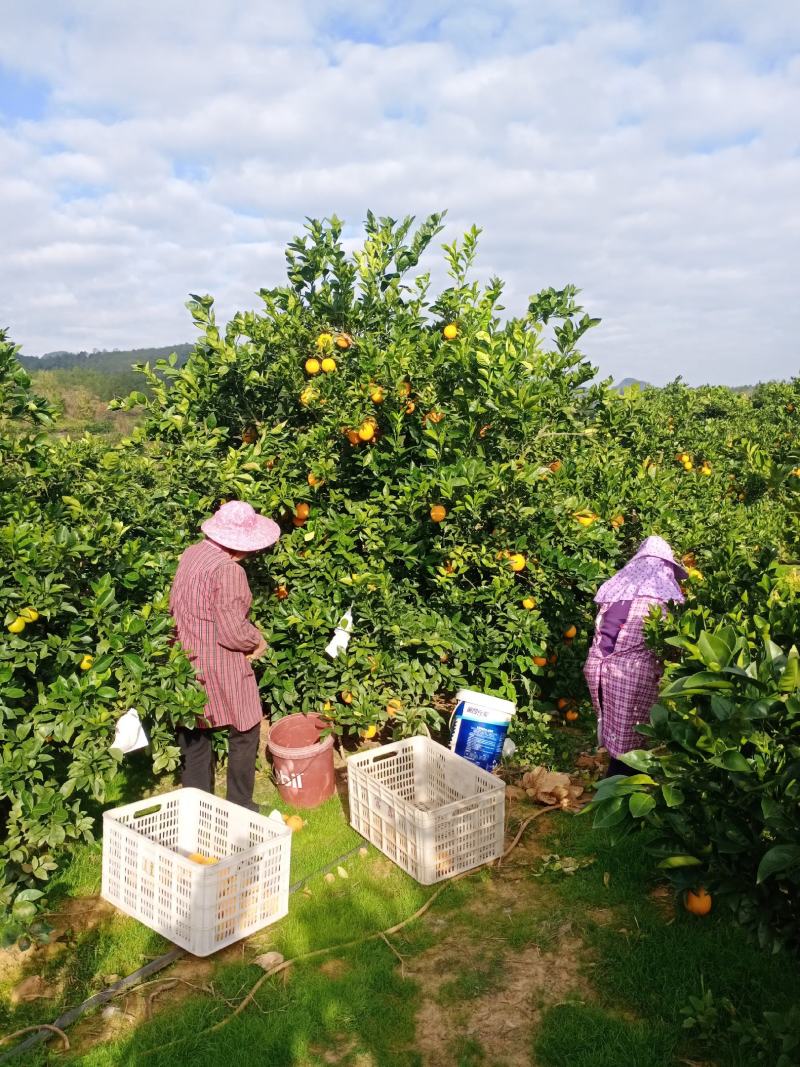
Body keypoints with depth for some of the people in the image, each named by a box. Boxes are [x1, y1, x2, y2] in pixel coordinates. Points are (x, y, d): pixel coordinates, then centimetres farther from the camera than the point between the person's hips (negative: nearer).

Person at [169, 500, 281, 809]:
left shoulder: (190, 554, 3)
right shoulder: (229, 570, -23)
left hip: (187, 664, 8)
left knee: (194, 738, 18)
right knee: (245, 734, 12)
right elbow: (233, 632, -23)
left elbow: (174, 605, 13)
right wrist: (259, 641, -4)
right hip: (221, 670, -8)